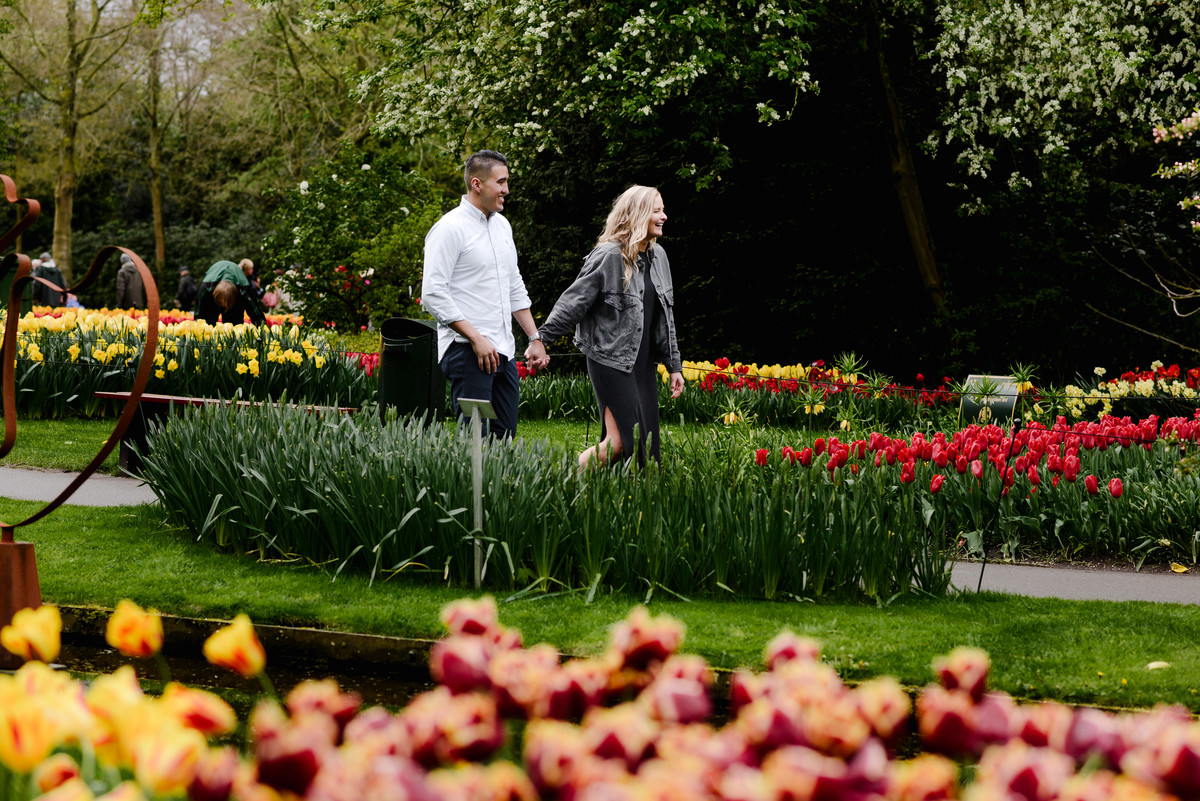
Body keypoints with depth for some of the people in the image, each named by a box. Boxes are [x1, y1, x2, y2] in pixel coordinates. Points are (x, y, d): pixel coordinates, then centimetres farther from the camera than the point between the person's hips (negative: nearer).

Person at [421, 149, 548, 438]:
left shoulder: (502, 225, 17)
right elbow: (433, 295, -15)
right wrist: (476, 338, -18)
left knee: (505, 437, 5)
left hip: (504, 350, 8)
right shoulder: (450, 228, -9)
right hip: (467, 350, -8)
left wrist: (535, 338, 17)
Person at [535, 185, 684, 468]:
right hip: (610, 360, -7)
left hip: (644, 363, 8)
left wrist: (674, 365, 18)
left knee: (646, 442, 2)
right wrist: (540, 339, -17)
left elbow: (665, 316, 18)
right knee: (621, 442, -14)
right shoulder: (608, 256, -11)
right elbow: (573, 301, -11)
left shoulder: (657, 255, 12)